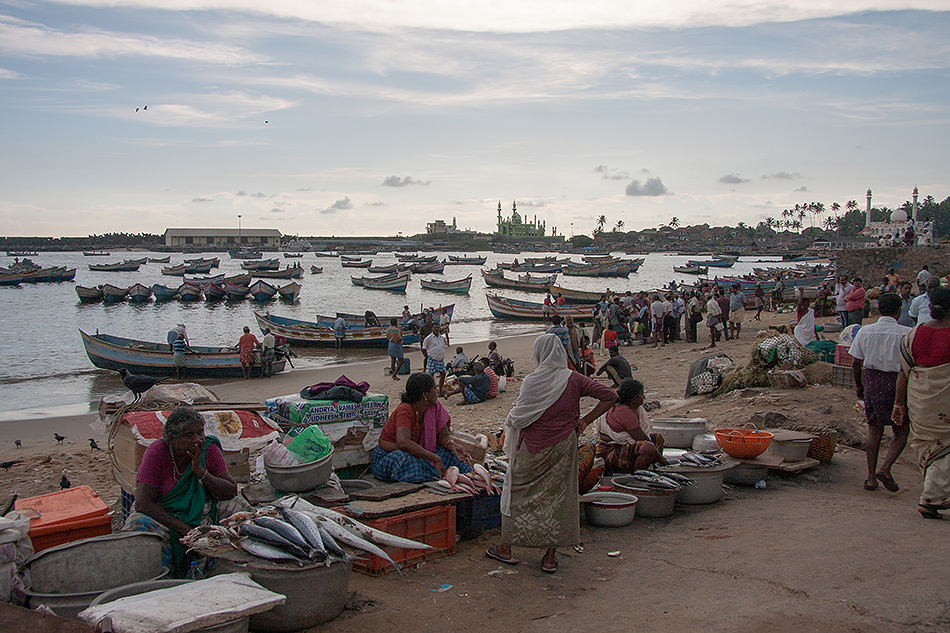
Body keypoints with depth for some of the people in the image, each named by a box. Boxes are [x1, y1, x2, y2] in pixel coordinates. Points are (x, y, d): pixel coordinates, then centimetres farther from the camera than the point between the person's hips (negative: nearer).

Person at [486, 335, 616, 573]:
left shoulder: (532, 381, -13)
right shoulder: (573, 379, -5)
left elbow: (518, 418, -12)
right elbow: (609, 396, -8)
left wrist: (510, 417, 11)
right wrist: (585, 421, -3)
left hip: (532, 448, -2)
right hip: (563, 446, 2)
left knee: (517, 495, 14)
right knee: (558, 497, 11)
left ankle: (506, 548, 23)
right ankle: (550, 557, 16)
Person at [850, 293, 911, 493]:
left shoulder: (864, 332, 1)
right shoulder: (906, 333, -10)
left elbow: (856, 365, 3)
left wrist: (858, 385, 17)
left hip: (871, 380, 4)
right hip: (896, 383, -4)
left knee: (874, 430, 12)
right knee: (902, 431, 11)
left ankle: (871, 477, 14)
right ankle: (885, 469, -6)